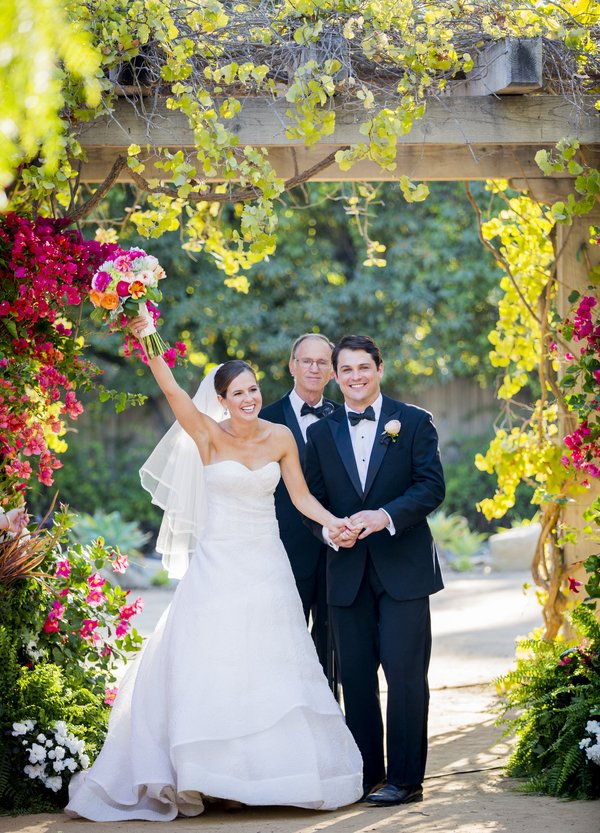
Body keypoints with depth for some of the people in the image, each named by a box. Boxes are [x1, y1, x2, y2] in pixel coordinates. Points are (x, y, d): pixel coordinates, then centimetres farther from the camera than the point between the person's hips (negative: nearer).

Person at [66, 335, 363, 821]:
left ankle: (274, 771, 14)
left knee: (270, 667, 4)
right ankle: (203, 776, 3)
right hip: (217, 566, -2)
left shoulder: (280, 438, 2)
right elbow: (170, 389, -17)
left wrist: (333, 522, -9)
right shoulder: (208, 436, -5)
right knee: (208, 666, -4)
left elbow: (301, 496, 8)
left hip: (266, 567, 2)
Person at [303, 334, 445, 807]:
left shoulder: (414, 422, 2)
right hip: (348, 570, 3)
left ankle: (406, 779, 1)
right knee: (355, 676, 6)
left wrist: (386, 516, -20)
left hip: (403, 567, -3)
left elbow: (432, 486, -6)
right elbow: (313, 499, 11)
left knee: (404, 672, -6)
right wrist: (331, 532, -10)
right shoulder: (322, 434, 11)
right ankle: (366, 775, 15)